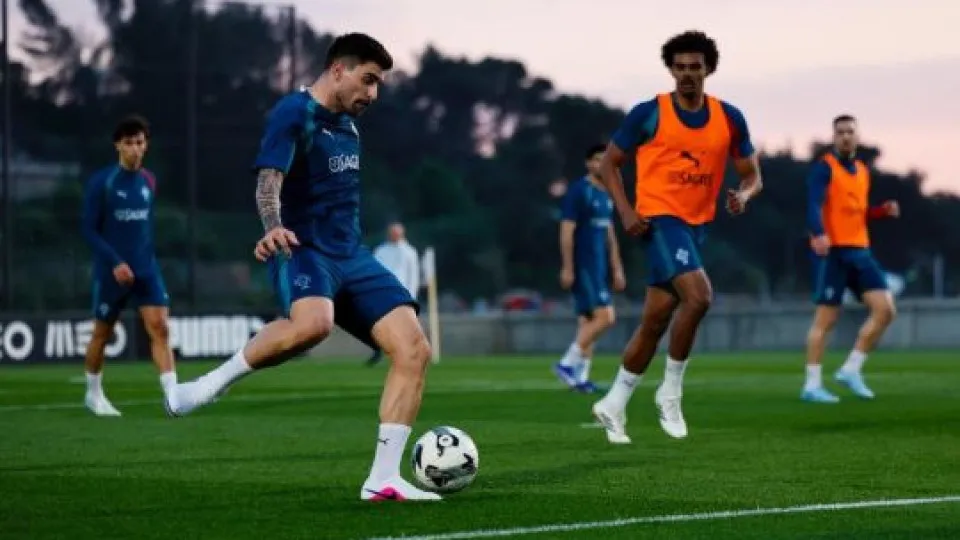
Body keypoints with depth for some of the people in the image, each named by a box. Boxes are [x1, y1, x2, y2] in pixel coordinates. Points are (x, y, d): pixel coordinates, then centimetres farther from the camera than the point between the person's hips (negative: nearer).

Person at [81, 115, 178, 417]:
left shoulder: (149, 181, 6)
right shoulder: (100, 182, -9)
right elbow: (89, 230, -10)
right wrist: (116, 262, -19)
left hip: (146, 270, 3)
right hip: (111, 272, -3)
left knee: (159, 328, -12)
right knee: (102, 334, 10)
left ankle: (172, 397, -18)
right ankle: (94, 394, 31)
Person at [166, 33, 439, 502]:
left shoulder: (347, 122, 16)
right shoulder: (292, 113, -9)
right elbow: (269, 180, -24)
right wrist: (273, 228, -43)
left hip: (351, 257, 8)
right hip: (303, 251, -8)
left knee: (414, 349, -9)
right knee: (314, 322, -41)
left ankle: (382, 479, -4)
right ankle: (213, 384, -18)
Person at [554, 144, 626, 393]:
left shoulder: (606, 195, 17)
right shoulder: (578, 192, -9)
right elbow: (567, 231, -13)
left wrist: (617, 269, 19)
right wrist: (567, 268, -18)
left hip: (599, 267, 9)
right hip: (583, 267, -9)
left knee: (588, 320, 6)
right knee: (605, 317, -15)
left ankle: (580, 377, 7)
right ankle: (567, 364, -9)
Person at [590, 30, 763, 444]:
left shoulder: (729, 118, 5)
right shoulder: (648, 114, -5)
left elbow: (752, 175, 11)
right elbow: (609, 164, 2)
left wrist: (743, 196, -12)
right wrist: (625, 210, -12)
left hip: (696, 225, 5)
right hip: (659, 219, -5)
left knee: (656, 319, 9)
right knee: (698, 295, -26)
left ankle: (614, 405, 23)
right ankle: (671, 392, -10)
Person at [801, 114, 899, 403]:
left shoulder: (862, 171, 17)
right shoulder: (824, 167, -5)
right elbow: (814, 204, -19)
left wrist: (883, 211, 9)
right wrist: (818, 234, -36)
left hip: (860, 250, 7)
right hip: (832, 251, -7)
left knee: (885, 309, -3)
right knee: (826, 318, -6)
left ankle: (851, 370, 6)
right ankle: (812, 385, 2)